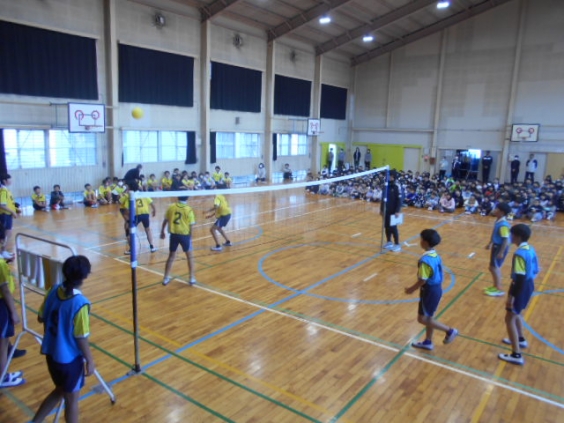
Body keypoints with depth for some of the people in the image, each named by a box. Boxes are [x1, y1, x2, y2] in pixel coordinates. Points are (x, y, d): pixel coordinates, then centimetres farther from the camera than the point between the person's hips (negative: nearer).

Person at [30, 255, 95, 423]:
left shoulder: (53, 291, -9)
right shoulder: (80, 303, -29)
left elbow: (41, 318, 6)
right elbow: (81, 338, -20)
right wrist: (90, 361, -7)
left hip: (51, 353, 6)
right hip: (70, 358, -6)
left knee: (60, 391, 30)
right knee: (71, 400, 17)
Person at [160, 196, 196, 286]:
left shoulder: (171, 207, -1)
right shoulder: (189, 210, -11)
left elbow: (165, 221, 7)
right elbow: (191, 225, -11)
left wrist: (162, 232, 20)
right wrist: (190, 237, 2)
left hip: (173, 234, 3)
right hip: (184, 235, -3)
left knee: (171, 256, 17)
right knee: (190, 256, 13)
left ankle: (166, 278, 22)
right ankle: (192, 278, 15)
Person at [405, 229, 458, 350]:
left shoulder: (425, 260, -26)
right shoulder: (436, 256, 3)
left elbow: (422, 280, -23)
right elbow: (437, 275, 11)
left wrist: (411, 289, -8)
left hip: (429, 291, -9)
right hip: (437, 289, 9)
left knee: (422, 319, 5)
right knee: (428, 317, 20)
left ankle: (449, 331, 10)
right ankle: (428, 342, 31)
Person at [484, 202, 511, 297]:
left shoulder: (503, 225, -26)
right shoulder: (498, 221, 4)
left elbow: (506, 240, -26)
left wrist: (501, 252, -26)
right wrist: (490, 243, 26)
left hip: (500, 247, -9)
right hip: (496, 246, 9)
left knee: (494, 267, -2)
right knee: (495, 267, 18)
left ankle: (498, 290, 9)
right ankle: (495, 286, 32)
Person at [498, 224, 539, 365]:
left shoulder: (520, 253, -27)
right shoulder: (531, 250, 2)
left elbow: (519, 278, -27)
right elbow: (535, 270, 13)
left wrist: (511, 297, -22)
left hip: (521, 288, -10)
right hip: (529, 286, 10)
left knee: (509, 319, 0)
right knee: (516, 313, 30)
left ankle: (516, 355, 4)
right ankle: (520, 339, 48)